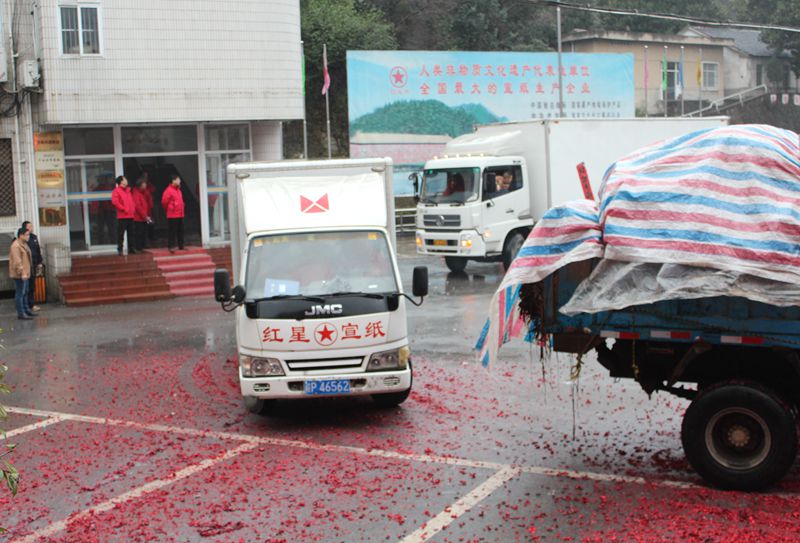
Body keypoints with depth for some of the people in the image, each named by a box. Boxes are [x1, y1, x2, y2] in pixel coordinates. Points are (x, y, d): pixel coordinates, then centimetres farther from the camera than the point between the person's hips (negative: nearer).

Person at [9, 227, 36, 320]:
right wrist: (22, 273, -28)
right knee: (20, 293, -7)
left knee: (25, 292, 18)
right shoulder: (15, 246, -18)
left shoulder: (24, 244, 14)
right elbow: (17, 261, -24)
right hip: (19, 274, -10)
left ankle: (26, 310, 28)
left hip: (25, 273, 10)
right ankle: (21, 313, -4)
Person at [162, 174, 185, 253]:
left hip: (180, 215, 8)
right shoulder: (168, 190, -12)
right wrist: (168, 210, 0)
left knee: (180, 231, 10)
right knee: (172, 231, -6)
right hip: (172, 216, -8)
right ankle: (171, 247, -3)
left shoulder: (178, 190, 14)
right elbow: (164, 202, -12)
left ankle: (181, 245, 17)